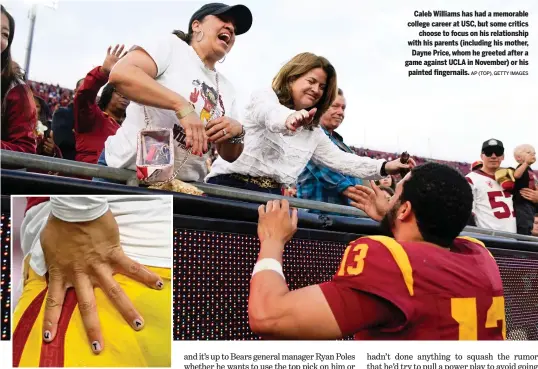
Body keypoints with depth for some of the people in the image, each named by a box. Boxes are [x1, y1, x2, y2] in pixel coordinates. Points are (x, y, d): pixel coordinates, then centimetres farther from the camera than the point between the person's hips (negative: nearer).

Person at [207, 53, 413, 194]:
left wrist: (384, 167, 4)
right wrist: (288, 118, -49)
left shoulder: (313, 131, 21)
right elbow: (271, 114, -24)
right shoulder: (264, 97, 0)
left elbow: (340, 160, 18)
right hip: (232, 186, -6)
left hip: (271, 196, 6)